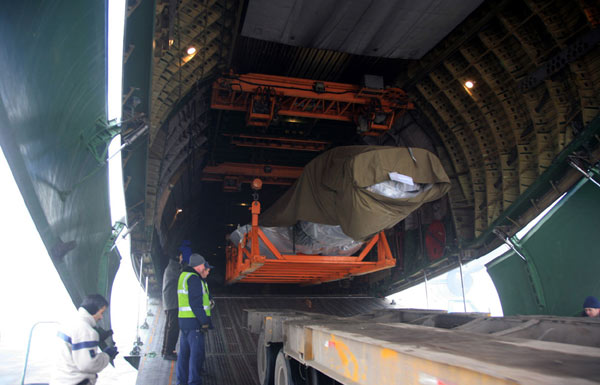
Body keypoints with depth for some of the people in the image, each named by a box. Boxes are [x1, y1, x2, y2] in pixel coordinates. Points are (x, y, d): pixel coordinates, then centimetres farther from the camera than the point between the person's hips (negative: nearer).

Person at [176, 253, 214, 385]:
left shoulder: (184, 276, 16)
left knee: (184, 352, 16)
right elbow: (196, 303, -20)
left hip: (184, 319, 10)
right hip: (194, 321, -10)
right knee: (197, 353, -4)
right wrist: (204, 322, -18)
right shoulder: (194, 278, -15)